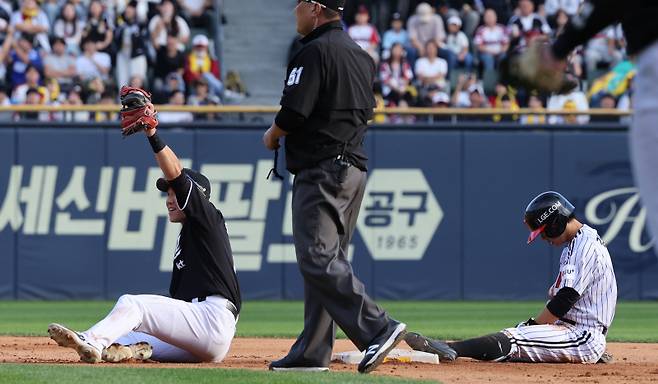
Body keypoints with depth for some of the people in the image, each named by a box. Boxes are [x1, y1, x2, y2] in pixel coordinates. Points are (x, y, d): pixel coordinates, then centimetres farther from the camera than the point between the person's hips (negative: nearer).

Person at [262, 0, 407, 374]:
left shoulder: (315, 52, -11)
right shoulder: (361, 55, 17)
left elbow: (295, 112, -18)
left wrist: (273, 136, 3)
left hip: (322, 169, -10)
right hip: (355, 165, 10)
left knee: (318, 258, -14)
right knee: (324, 260, 10)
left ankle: (377, 327, -24)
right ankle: (312, 353, 11)